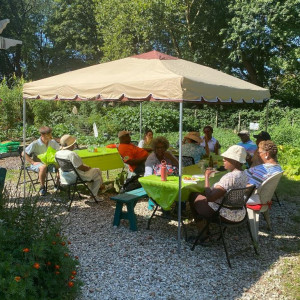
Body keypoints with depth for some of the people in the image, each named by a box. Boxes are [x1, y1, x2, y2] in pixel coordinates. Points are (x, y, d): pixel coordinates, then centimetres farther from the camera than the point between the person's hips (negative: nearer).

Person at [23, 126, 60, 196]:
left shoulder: (53, 142, 1)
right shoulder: (35, 144, -12)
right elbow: (24, 154, -10)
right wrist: (33, 162, -18)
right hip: (37, 163, -4)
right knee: (43, 167, -39)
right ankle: (42, 187, -19)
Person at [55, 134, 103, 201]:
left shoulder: (57, 153, -2)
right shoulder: (72, 154, -28)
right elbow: (81, 167, -23)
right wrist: (88, 168, -2)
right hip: (76, 178, -10)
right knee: (97, 171, 6)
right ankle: (94, 196, 11)